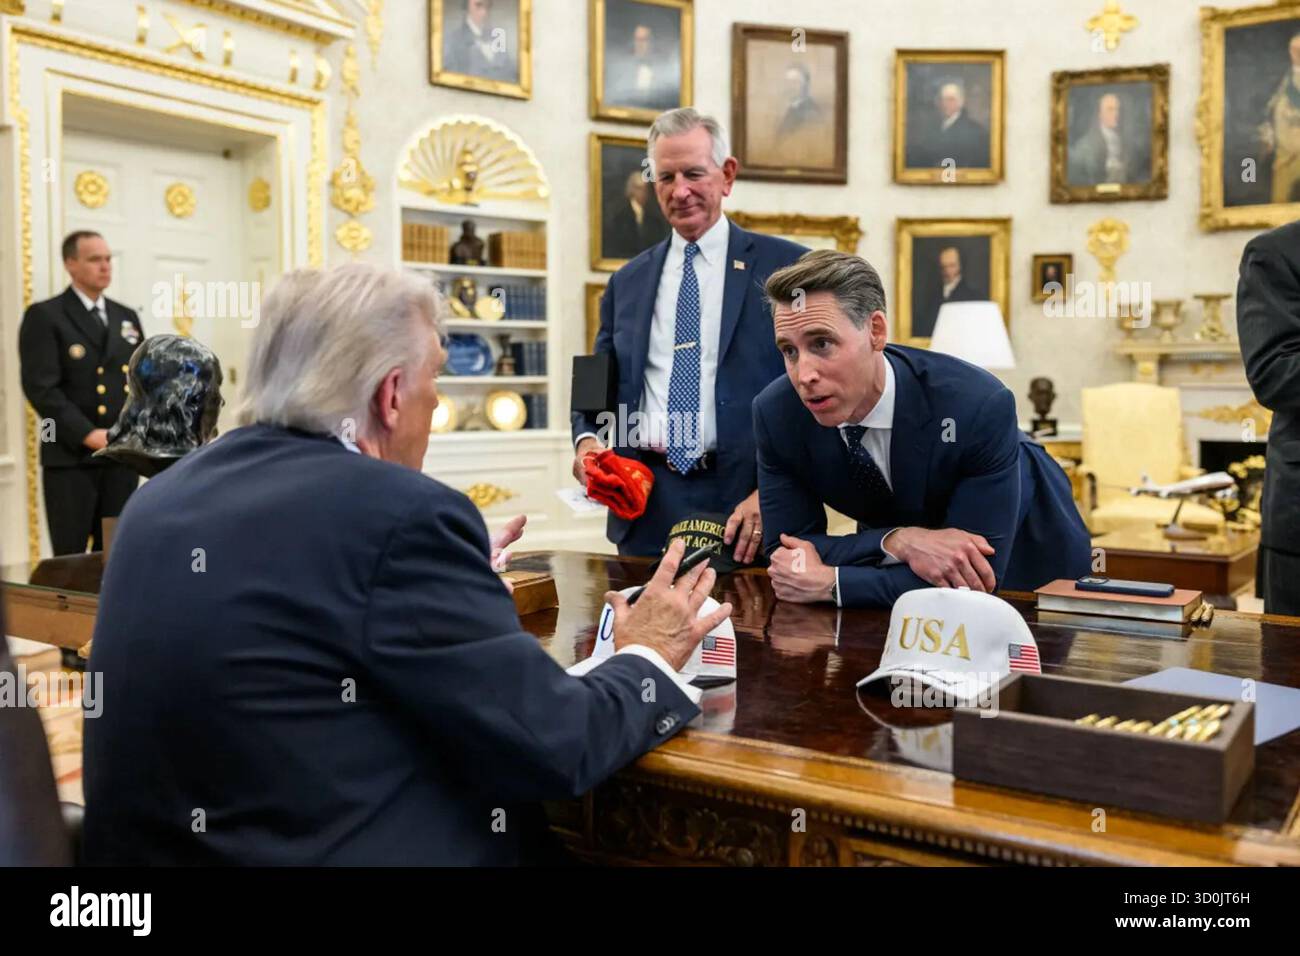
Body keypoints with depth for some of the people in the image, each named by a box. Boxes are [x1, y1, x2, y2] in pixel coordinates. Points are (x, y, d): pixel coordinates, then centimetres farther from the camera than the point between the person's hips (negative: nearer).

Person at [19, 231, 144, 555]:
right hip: (70, 457, -5)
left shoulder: (127, 317, 16)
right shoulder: (44, 316, -2)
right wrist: (87, 434, -18)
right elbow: (41, 387, -11)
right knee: (70, 559, -1)